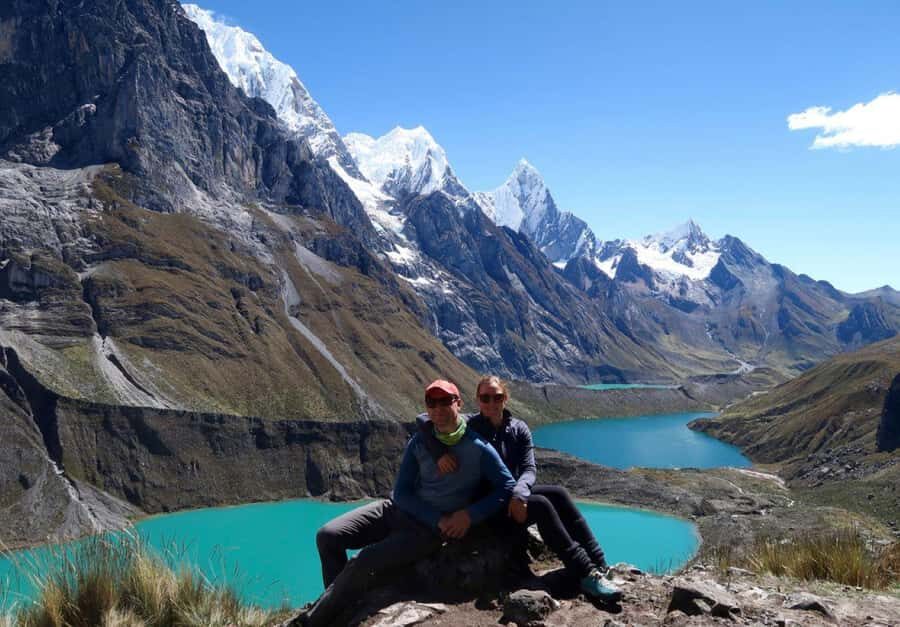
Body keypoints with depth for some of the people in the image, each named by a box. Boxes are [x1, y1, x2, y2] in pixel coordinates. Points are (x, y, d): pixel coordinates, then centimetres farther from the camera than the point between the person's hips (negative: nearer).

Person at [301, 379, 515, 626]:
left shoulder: (479, 448, -10)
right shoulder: (419, 441, 0)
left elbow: (507, 486, -9)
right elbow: (402, 493, -2)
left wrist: (470, 515, -20)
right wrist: (438, 518, -15)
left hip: (428, 531, -5)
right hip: (396, 509, 5)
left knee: (363, 562, -24)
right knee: (327, 536, -10)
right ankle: (344, 605, 7)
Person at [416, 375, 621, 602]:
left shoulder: (519, 429, 1)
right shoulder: (468, 427, -10)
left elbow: (529, 469, -9)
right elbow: (423, 420, -20)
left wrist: (518, 494, -30)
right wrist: (440, 452, -36)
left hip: (514, 493, 5)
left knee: (559, 494, -20)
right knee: (541, 505, -26)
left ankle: (599, 567, -23)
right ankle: (586, 574, -29)